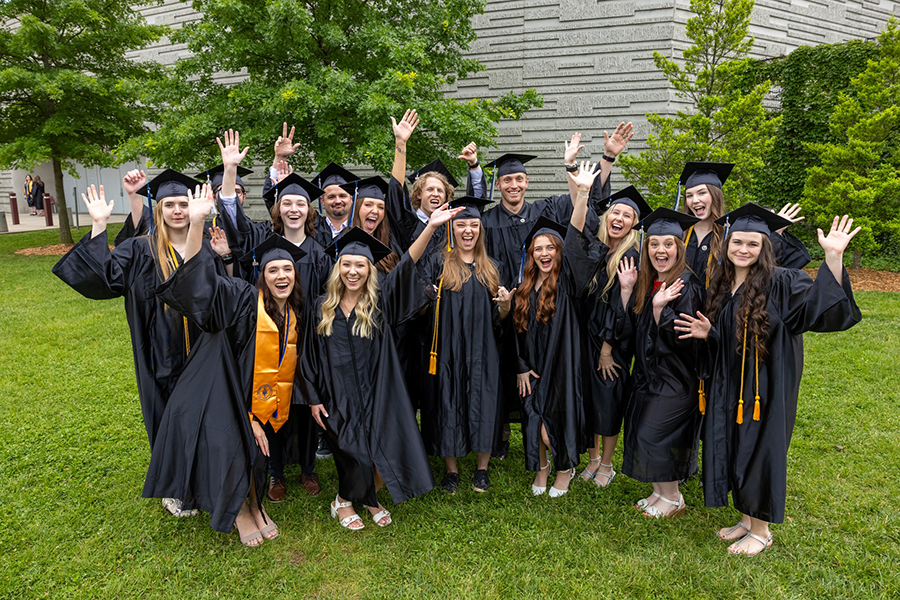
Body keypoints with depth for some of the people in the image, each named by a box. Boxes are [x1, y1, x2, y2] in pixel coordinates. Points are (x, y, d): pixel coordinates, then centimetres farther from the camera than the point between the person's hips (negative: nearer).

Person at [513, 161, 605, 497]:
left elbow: (574, 240, -22)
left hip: (563, 365, -3)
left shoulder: (567, 281, -7)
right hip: (533, 367, 3)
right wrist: (521, 367, 2)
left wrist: (582, 193, -34)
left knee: (560, 414, 4)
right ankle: (542, 466, 32)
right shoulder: (525, 288, 5)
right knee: (535, 417, 5)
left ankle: (566, 466, 32)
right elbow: (517, 329, 9)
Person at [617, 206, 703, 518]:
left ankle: (673, 499, 18)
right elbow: (630, 327, 4)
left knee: (652, 434, -3)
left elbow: (682, 337, -22)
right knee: (641, 432, 11)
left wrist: (659, 308, -34)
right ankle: (660, 493, 30)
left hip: (675, 377, -8)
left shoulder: (687, 286, -16)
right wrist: (627, 290, -3)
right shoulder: (646, 284, 6)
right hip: (649, 372, 8)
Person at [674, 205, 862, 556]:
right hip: (730, 386, 6)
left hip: (767, 386, -6)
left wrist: (833, 257, -38)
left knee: (758, 451, 4)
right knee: (734, 449, 14)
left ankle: (761, 531, 24)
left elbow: (821, 305, -29)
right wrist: (708, 333, -5)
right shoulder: (721, 286, 7)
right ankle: (746, 519, 34)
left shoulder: (781, 283, -12)